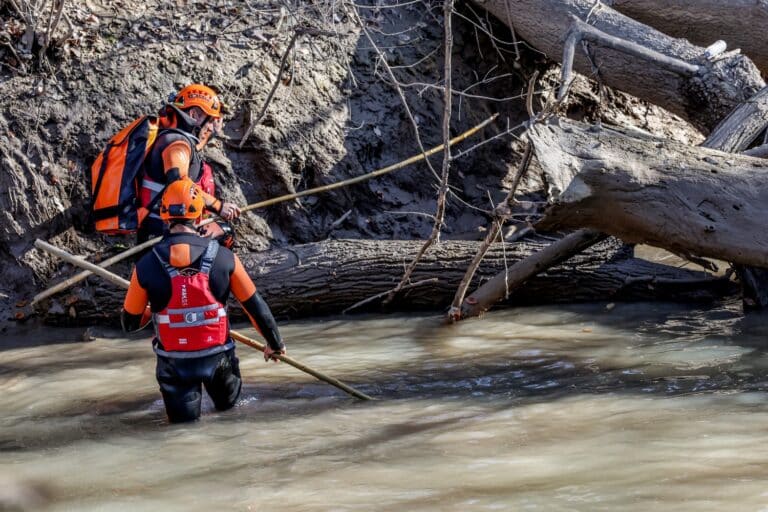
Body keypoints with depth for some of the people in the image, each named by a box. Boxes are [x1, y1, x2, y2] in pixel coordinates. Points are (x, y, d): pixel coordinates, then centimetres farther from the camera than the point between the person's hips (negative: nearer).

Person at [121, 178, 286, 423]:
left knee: (183, 417, 14)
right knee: (228, 402, 30)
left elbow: (130, 324, 0)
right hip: (216, 357, 2)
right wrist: (275, 343, 16)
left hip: (174, 363, -2)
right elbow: (255, 305, 0)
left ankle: (184, 402, -7)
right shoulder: (224, 257, -10)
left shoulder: (146, 266, -12)